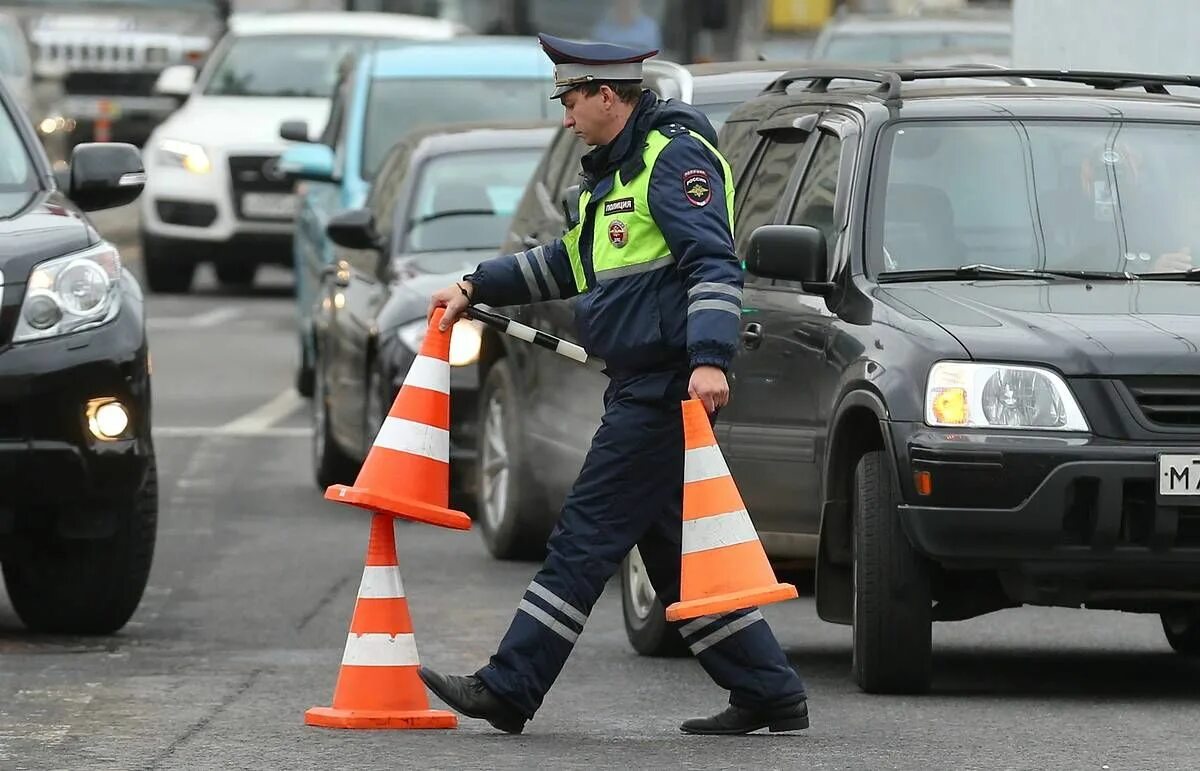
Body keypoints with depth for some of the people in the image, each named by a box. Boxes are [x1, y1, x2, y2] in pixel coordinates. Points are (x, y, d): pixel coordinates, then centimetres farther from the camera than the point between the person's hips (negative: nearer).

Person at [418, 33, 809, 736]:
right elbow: (569, 263, 33)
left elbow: (714, 262, -22)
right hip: (643, 386, 10)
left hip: (667, 387, -10)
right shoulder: (616, 169, 21)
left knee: (587, 537, -8)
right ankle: (769, 692, 12)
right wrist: (475, 289, 31)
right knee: (674, 549, 10)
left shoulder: (676, 156, -11)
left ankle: (509, 689, -6)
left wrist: (710, 357, -33)